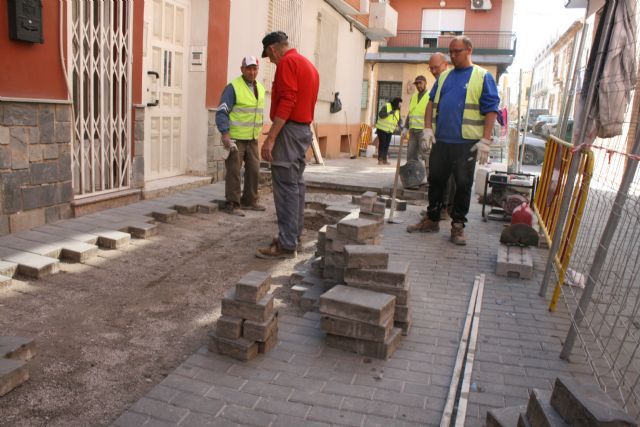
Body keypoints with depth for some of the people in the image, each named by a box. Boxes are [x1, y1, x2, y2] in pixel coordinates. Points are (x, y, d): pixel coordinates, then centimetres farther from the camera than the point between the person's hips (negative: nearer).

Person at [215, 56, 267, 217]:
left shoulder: (260, 89, 10)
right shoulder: (233, 87, -11)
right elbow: (221, 112, -15)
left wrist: (257, 132, 17)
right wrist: (225, 134, -24)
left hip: (252, 139, 7)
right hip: (234, 138, -7)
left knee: (254, 170, 7)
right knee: (234, 171, -3)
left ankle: (249, 201, 19)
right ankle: (232, 204, 5)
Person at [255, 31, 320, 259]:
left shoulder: (287, 62, -9)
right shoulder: (308, 65, 20)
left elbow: (286, 102, -20)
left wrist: (271, 138, -23)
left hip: (289, 129, -10)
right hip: (304, 129, 10)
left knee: (285, 187, -10)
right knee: (296, 184, 13)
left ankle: (286, 244, -8)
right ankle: (294, 234, 21)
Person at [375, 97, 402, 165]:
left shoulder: (397, 111, 10)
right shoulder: (386, 106, -9)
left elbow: (399, 120, 9)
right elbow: (380, 114, -20)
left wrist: (400, 123, -13)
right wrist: (388, 113, -31)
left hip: (390, 131, 6)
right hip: (382, 129, -6)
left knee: (387, 145, 5)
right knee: (382, 144, -8)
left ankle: (385, 160, 9)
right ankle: (380, 160, -5)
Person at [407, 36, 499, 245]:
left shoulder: (482, 76, 0)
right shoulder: (444, 76, 16)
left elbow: (491, 109, -5)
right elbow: (431, 102, 17)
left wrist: (485, 140, -13)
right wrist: (428, 128, 3)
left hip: (466, 143, -4)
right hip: (440, 141, 5)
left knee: (463, 185, 2)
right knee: (435, 180, 10)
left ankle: (458, 225, 12)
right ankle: (432, 219, 23)